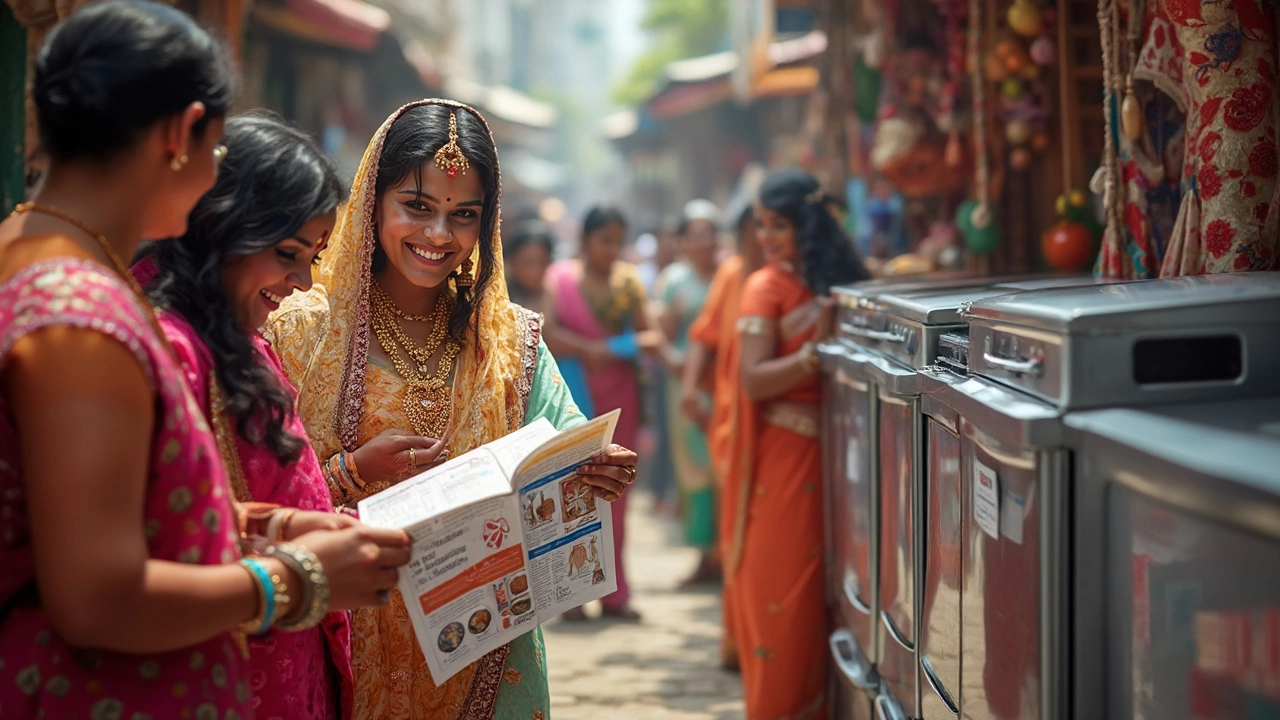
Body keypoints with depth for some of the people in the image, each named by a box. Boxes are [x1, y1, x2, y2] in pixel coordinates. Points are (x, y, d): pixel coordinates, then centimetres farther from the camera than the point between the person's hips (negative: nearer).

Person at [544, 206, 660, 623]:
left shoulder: (629, 280, 9)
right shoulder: (561, 277, 0)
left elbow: (650, 334, 7)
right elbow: (547, 332, -10)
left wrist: (635, 342, -15)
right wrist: (588, 349, -21)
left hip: (619, 397, 3)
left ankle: (613, 592, 11)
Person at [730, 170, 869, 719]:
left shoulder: (834, 280, 7)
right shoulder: (767, 287, -5)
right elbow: (754, 380, -13)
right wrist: (815, 353, -24)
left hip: (828, 451, 4)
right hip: (783, 453, -4)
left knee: (819, 584, 7)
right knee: (779, 588, -1)